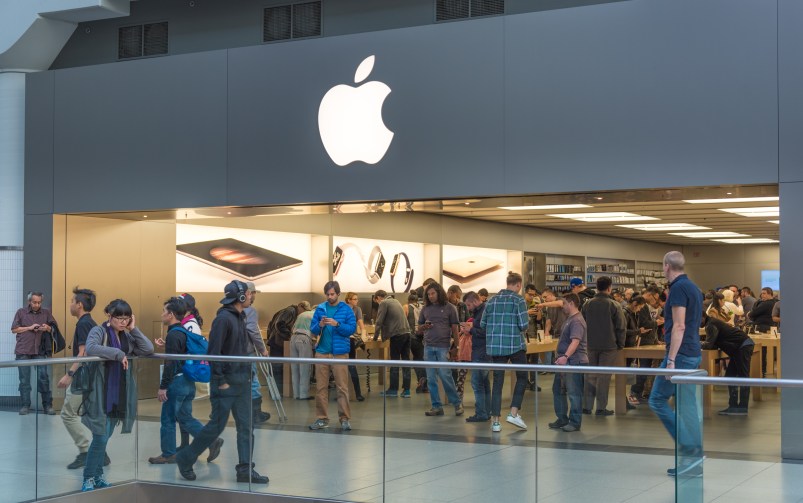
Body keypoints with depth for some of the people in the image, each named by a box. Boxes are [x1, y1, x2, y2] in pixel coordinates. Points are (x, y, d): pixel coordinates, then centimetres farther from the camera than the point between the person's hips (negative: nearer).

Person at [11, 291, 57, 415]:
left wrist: (48, 328, -11)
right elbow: (14, 329, 4)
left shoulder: (46, 313, 9)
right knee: (24, 379, 2)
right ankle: (25, 405, 7)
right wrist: (29, 328, -8)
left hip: (40, 351, 0)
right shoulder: (21, 312, 6)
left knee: (43, 377, -4)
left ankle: (47, 405, 0)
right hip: (23, 351, 0)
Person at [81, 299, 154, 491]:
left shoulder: (127, 335, 10)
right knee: (100, 437, -7)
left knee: (105, 438, 15)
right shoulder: (98, 331, -7)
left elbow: (148, 349, 1)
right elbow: (90, 348, -28)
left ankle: (97, 476, 25)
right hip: (101, 394, -6)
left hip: (119, 394, 6)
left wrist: (134, 329, -4)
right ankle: (88, 479, 6)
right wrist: (118, 354, -28)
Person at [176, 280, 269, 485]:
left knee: (246, 427, 5)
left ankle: (245, 470, 9)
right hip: (226, 383, -9)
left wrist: (247, 374, 12)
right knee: (216, 426, -1)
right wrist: (220, 381, -19)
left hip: (242, 381, 9)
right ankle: (185, 459, 16)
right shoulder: (223, 318, -15)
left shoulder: (239, 318, 12)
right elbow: (214, 352, -19)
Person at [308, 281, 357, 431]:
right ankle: (322, 419, 11)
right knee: (321, 387, 4)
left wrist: (337, 324, -18)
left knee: (342, 387, -3)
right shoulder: (320, 308, 8)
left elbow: (352, 328, -5)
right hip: (322, 352, 3)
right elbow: (312, 329, 8)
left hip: (340, 353, -3)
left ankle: (345, 419, 2)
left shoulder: (346, 309, 2)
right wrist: (320, 325, -13)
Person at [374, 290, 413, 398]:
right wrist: (384, 335, 36)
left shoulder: (384, 303, -3)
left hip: (397, 335, -7)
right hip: (406, 333, 7)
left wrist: (375, 337, 6)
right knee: (405, 361, 6)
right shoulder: (395, 301, 22)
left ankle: (393, 389, 6)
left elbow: (379, 321, -6)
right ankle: (406, 390, 5)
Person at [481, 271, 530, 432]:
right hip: (515, 345, -4)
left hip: (495, 346, 4)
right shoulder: (518, 300, -6)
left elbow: (482, 324, 10)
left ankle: (495, 421, 5)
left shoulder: (491, 300, 8)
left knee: (497, 382, 7)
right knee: (522, 378, 15)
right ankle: (514, 413, 5)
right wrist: (528, 319, 10)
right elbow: (524, 325, -12)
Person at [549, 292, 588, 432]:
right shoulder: (569, 319, 16)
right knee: (558, 390, 16)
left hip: (574, 362, -11)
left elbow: (575, 341, -30)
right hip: (564, 362, 11)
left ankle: (575, 423, 3)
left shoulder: (577, 321, -17)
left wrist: (566, 356, -41)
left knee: (573, 393, -4)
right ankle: (562, 419, 25)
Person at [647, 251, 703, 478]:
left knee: (657, 399, -3)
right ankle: (693, 458, 10)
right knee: (687, 405, 9)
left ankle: (689, 447, -6)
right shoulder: (693, 288, 16)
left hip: (681, 353, -9)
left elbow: (679, 326, -20)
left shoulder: (678, 288, -14)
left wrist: (671, 359, -21)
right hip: (693, 353, 9)